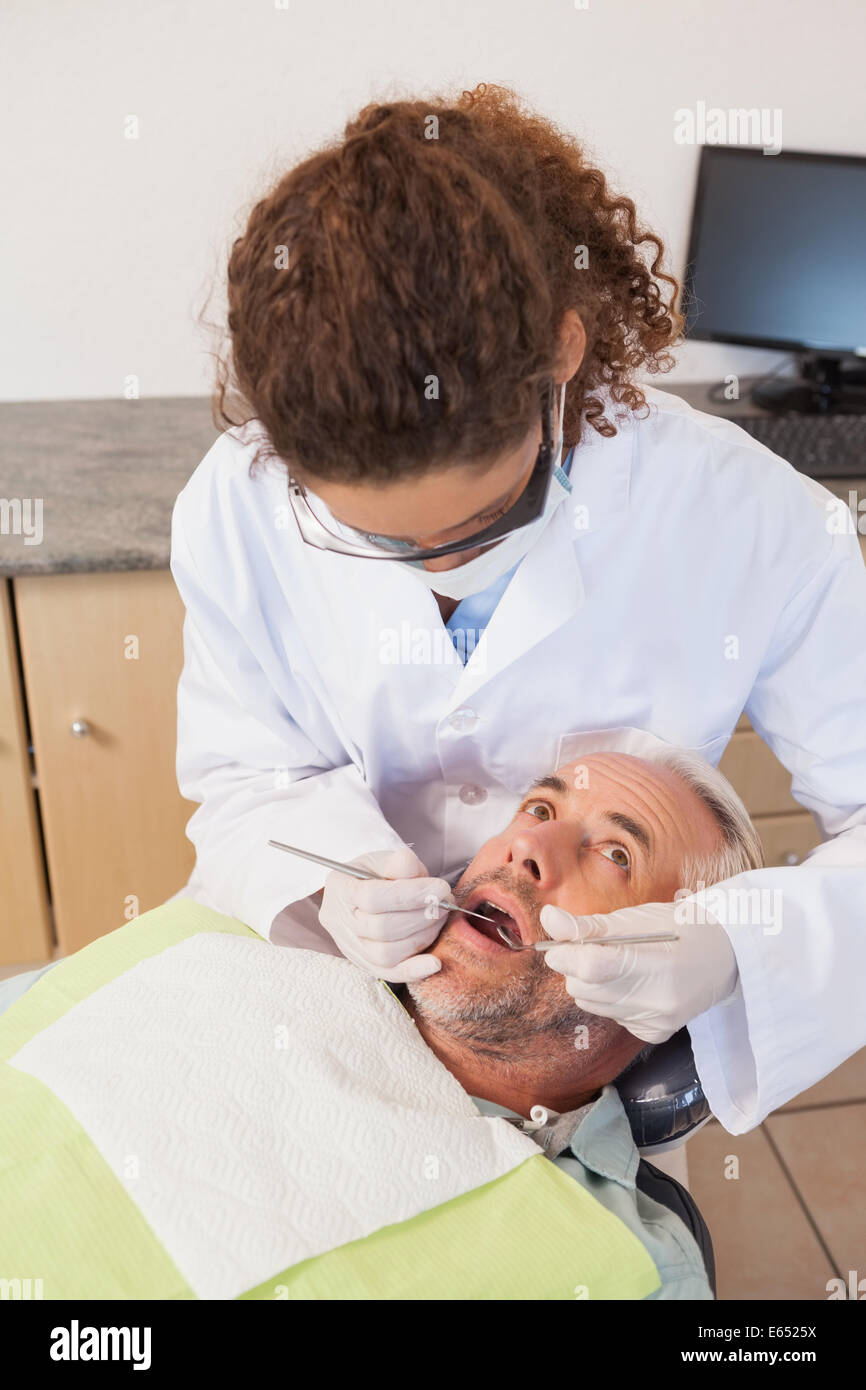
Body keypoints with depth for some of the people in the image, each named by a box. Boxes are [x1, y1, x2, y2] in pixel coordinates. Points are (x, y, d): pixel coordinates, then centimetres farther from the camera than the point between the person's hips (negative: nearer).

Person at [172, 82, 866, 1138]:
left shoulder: (744, 523, -22)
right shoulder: (237, 508, -17)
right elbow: (245, 779, -3)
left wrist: (735, 950, -33)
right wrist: (327, 886, -25)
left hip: (605, 1002, 0)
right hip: (325, 970, 2)